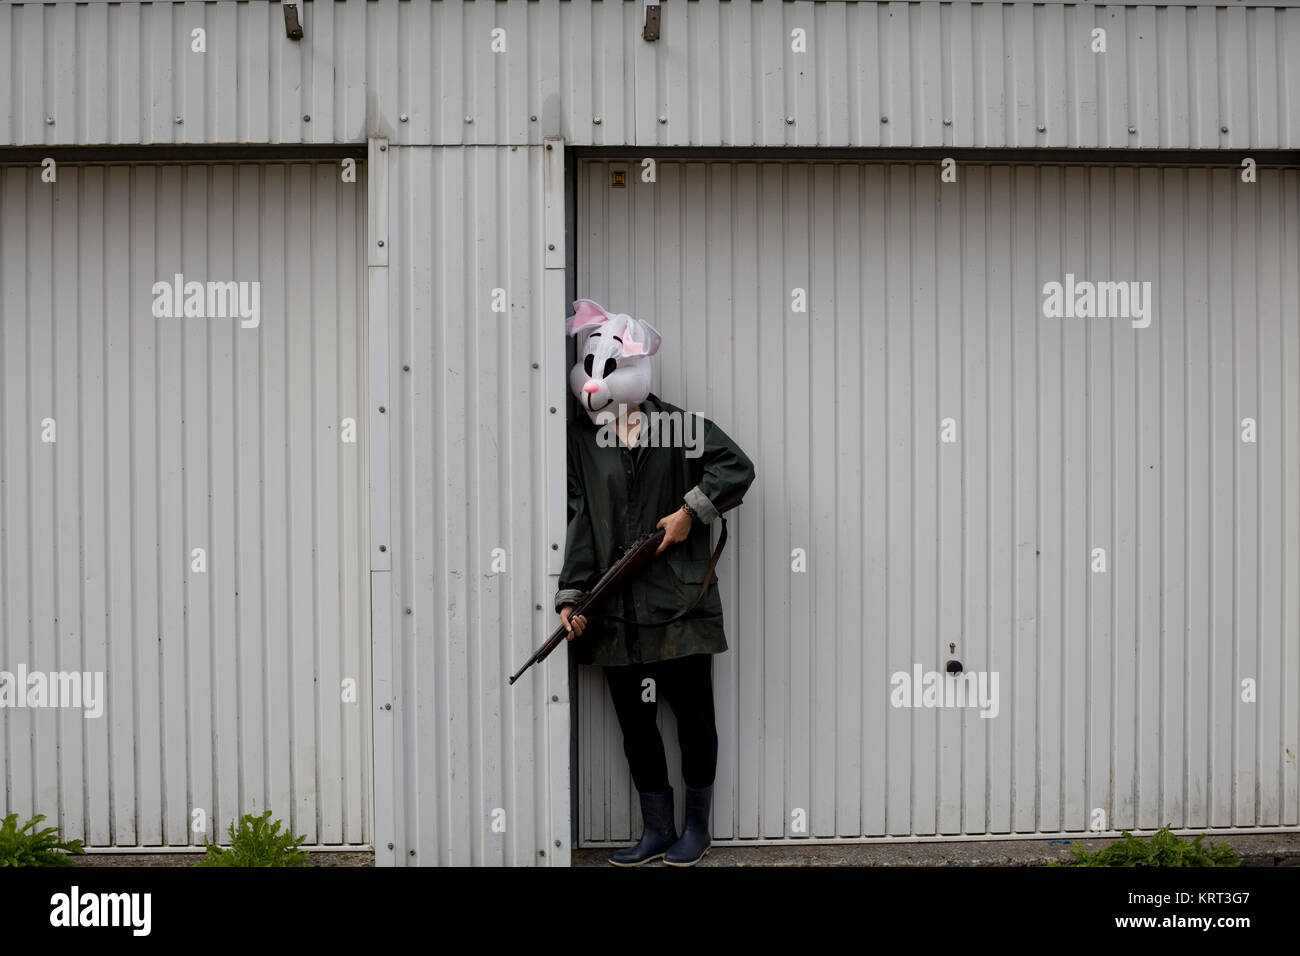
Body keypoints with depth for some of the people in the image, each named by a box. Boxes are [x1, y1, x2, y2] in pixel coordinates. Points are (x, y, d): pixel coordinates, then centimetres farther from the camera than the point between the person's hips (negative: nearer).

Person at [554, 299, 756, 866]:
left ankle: (697, 827, 20)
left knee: (693, 718, 5)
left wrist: (690, 512, -10)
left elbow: (737, 467, -3)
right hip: (617, 614, 3)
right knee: (635, 723, 9)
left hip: (680, 604, -3)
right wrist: (571, 596, -7)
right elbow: (580, 523, 2)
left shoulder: (680, 427, -1)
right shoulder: (583, 441, 7)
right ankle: (657, 830, 21)